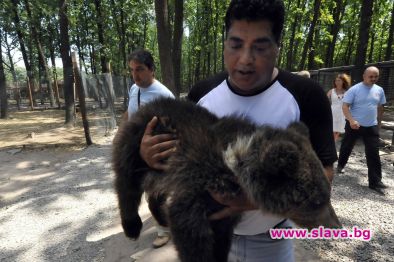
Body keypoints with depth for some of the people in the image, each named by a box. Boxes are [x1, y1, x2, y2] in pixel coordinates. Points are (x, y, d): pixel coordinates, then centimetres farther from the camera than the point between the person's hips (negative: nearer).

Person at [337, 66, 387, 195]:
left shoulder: (379, 90, 6)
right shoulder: (354, 89, -9)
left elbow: (380, 108, 16)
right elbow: (345, 106, -14)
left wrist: (378, 123, 18)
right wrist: (351, 120, -28)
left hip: (372, 127, 3)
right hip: (354, 125, -3)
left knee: (373, 154, 0)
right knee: (346, 148, 13)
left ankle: (375, 182, 5)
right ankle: (340, 165, 39)